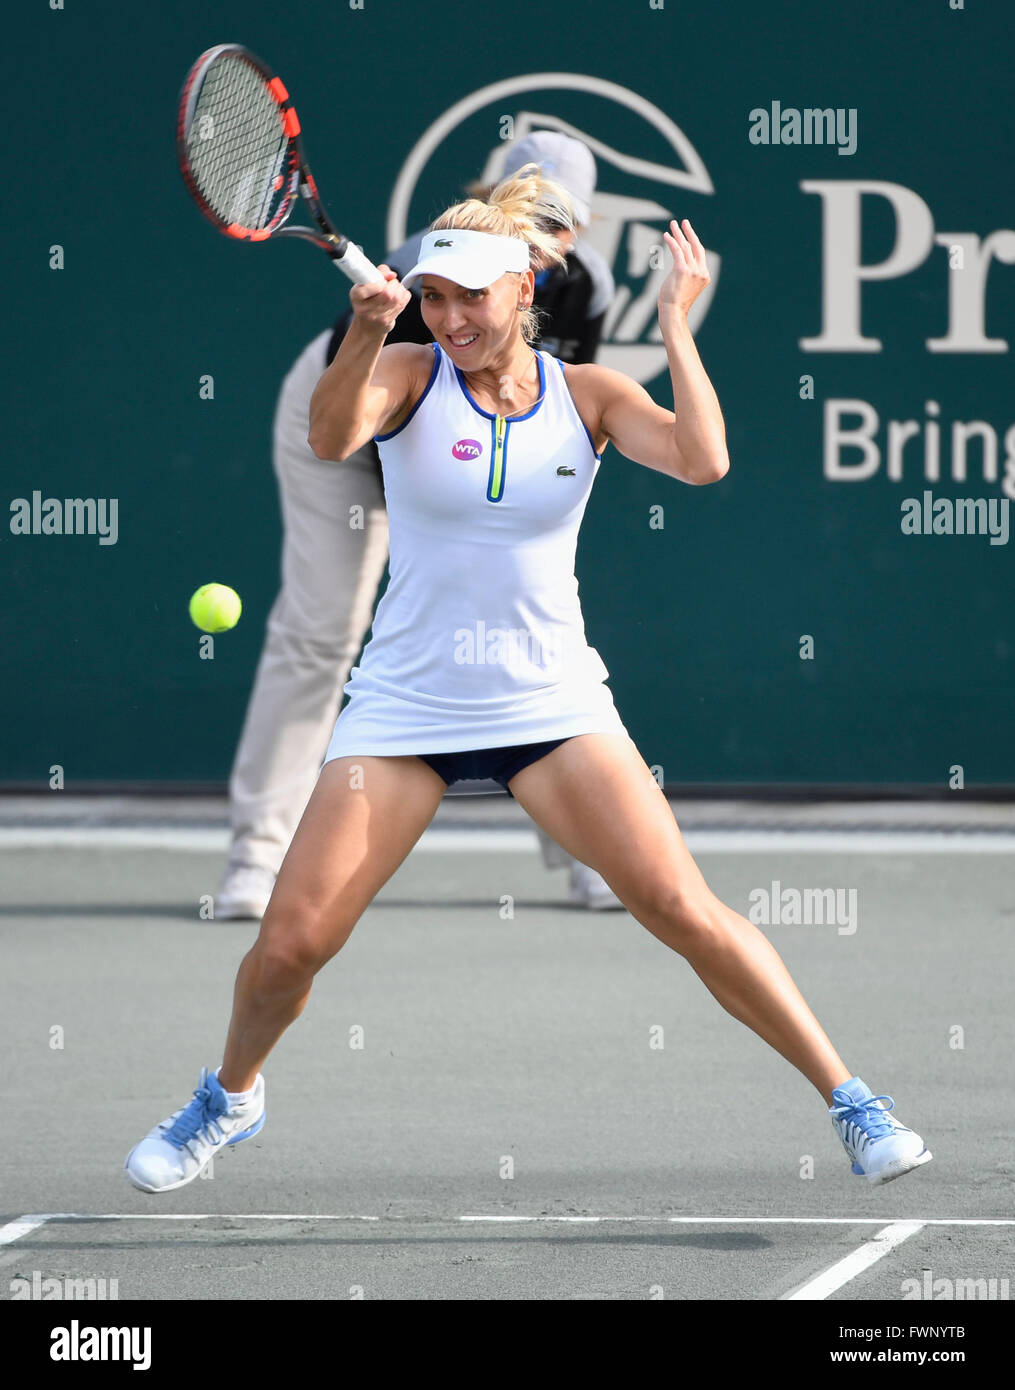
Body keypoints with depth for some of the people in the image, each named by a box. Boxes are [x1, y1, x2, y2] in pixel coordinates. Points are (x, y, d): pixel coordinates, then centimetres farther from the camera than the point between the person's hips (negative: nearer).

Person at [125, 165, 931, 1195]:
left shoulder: (588, 395, -1)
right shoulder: (408, 377, -5)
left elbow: (701, 460, -17)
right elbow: (330, 438, -27)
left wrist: (675, 324, -15)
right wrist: (368, 334, -44)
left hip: (553, 708, 0)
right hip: (405, 706, 0)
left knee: (686, 911, -14)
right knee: (290, 943, -4)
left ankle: (849, 1101, -4)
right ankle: (230, 1099, 26)